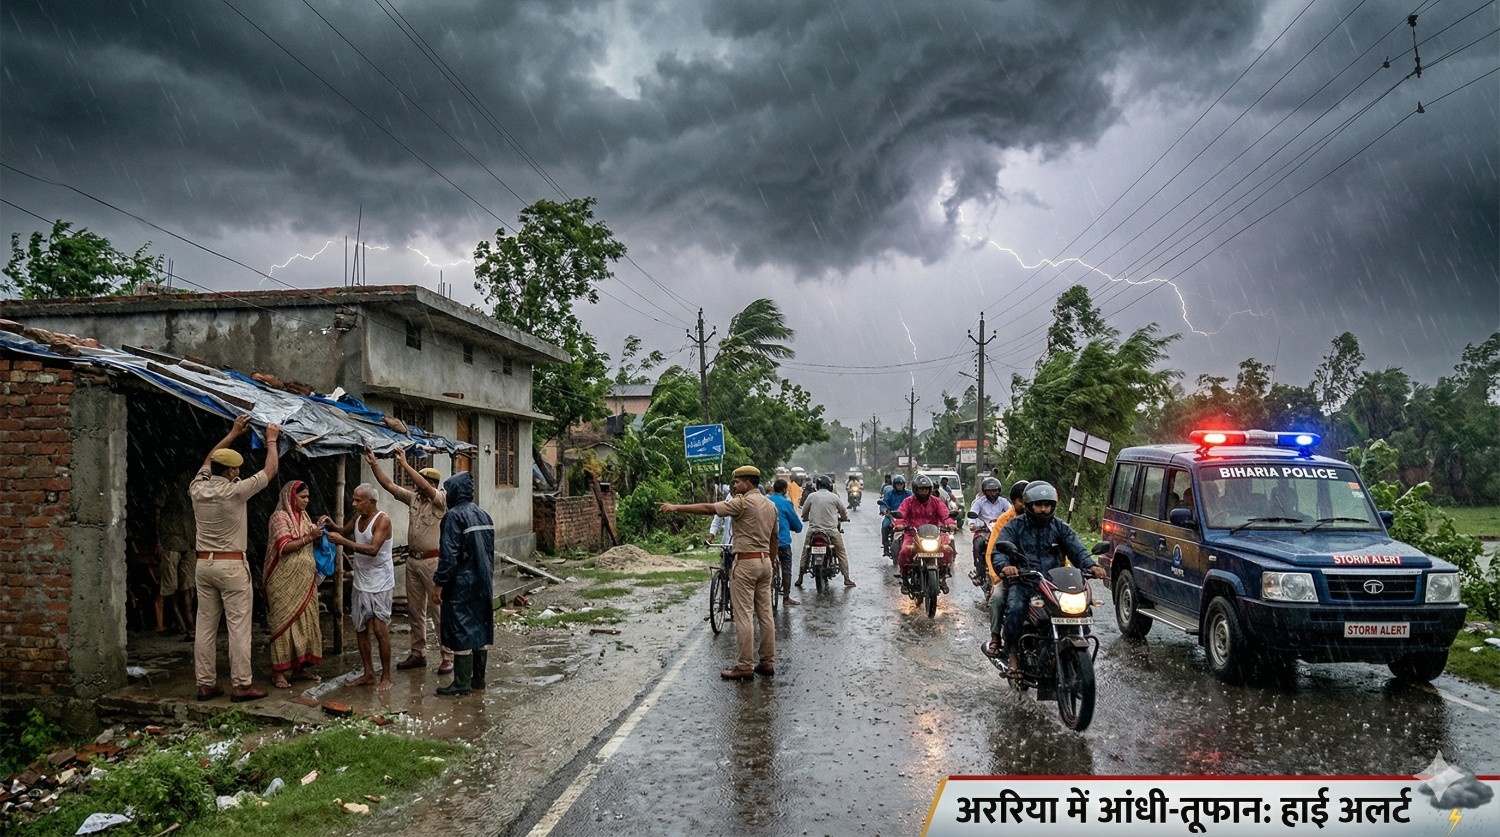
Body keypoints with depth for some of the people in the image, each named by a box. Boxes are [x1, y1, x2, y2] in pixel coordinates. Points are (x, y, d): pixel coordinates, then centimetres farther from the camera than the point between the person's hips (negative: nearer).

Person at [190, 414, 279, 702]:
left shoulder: (198, 488, 3)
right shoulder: (234, 491, -13)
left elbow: (209, 460, 22)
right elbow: (270, 470, -3)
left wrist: (233, 434, 28)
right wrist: (271, 440, 11)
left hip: (204, 563, 6)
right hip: (231, 565, -6)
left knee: (206, 625, 9)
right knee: (238, 626, -2)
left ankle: (205, 684, 14)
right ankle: (241, 685, -1)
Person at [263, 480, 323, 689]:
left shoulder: (304, 517, 14)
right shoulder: (280, 517, -9)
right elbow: (284, 547, -19)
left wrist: (318, 531, 5)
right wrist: (309, 537, -24)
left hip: (304, 579, 7)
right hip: (285, 580, -7)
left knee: (305, 621, 8)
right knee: (285, 622, -5)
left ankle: (300, 667, 16)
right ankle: (279, 672, 0)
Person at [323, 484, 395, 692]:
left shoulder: (382, 520, -18)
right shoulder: (358, 516, 5)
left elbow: (373, 549, -29)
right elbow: (345, 531, 22)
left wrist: (342, 541, -30)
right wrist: (332, 525, 1)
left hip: (380, 585, -8)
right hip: (361, 583, 8)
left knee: (380, 630, -5)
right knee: (360, 629, 11)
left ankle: (386, 676, 5)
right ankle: (368, 673, 22)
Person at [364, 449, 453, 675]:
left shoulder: (441, 500, -10)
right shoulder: (413, 497, 8)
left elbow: (425, 487, -27)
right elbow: (388, 484, 6)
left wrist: (404, 464, -26)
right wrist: (373, 463, -3)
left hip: (433, 561, -7)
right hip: (413, 560, 7)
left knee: (440, 608, -4)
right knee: (414, 609, 13)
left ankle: (448, 656, 1)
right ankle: (418, 654, 22)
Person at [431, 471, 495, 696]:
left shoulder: (454, 516, -14)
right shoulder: (484, 515, 10)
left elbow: (449, 554, -18)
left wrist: (438, 584, -13)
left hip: (461, 584, -8)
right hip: (484, 582, 8)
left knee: (461, 629, -2)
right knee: (481, 627, 12)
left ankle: (462, 683, 2)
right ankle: (478, 679, 19)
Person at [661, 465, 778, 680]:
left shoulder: (743, 502, -11)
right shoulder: (770, 505, 13)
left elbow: (708, 508, -13)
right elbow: (774, 535, 17)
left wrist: (676, 507, -10)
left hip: (745, 562, -8)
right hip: (765, 561, 8)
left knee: (744, 615, -5)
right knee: (765, 613, 10)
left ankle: (745, 666, -4)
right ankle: (767, 662, 14)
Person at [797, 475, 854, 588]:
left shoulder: (811, 496, 2)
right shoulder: (834, 497, -1)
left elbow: (804, 513, 9)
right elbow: (844, 512, 8)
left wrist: (807, 518, 31)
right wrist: (843, 518, 31)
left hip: (813, 529, 1)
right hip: (831, 530, -1)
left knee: (805, 553, 16)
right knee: (842, 553, 10)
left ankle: (800, 578, 15)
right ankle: (847, 579, 6)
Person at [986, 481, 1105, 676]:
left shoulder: (1060, 528, 15)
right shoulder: (1014, 526, 6)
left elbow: (1076, 550, 2)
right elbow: (999, 551, -7)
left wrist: (1090, 566, -20)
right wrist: (1004, 566, -31)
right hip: (1022, 581, -2)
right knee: (1015, 609, -31)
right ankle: (1012, 653, -16)